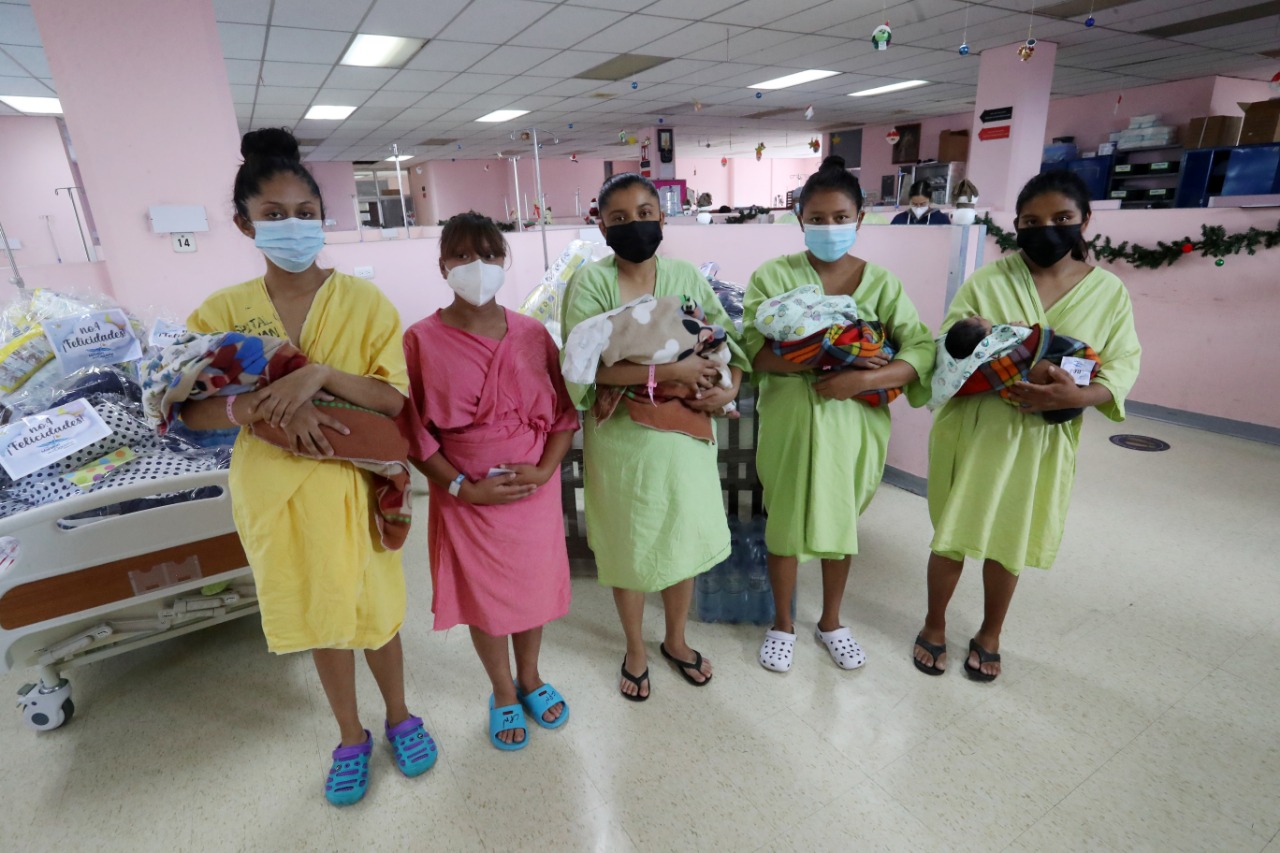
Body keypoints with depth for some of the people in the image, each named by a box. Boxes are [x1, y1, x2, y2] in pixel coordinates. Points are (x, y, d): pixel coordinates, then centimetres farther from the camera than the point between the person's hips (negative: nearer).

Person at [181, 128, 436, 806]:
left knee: (376, 609, 15)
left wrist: (321, 375, -28)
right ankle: (350, 737, 41)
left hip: (354, 484, -2)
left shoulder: (363, 301, -8)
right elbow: (190, 410, -4)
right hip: (274, 491, 2)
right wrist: (265, 407, -23)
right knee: (320, 617, 18)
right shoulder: (222, 311, -2)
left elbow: (398, 399, -13)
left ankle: (398, 716, 42)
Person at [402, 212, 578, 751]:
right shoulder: (421, 340, -10)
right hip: (466, 496, -1)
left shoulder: (532, 334, -3)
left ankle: (530, 679, 44)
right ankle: (503, 694, 41)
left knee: (533, 586, 17)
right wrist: (465, 488, -14)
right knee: (481, 596, 15)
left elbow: (563, 413, 0)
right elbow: (415, 434, -8)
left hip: (534, 489, 2)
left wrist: (543, 470, -13)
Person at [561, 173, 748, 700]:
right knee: (627, 547, 13)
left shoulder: (686, 276, 2)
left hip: (683, 431, 4)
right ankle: (636, 651, 39)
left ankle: (676, 641, 43)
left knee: (684, 539, 16)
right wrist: (669, 370, -27)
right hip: (621, 436, -3)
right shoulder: (591, 281, -10)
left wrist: (729, 389, -13)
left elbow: (729, 338, 7)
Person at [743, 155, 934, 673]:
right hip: (790, 418, -2)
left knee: (842, 521, 16)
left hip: (854, 421, 2)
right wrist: (826, 363, -27)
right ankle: (782, 623, 35)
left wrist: (864, 378, -25)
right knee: (786, 520, 11)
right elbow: (754, 350, -17)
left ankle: (831, 621, 40)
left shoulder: (880, 283, 0)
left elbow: (922, 349, -9)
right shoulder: (773, 275, -5)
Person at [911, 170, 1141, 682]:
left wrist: (1077, 396, -22)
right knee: (954, 532, 8)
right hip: (973, 428, -1)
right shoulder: (987, 281, -3)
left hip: (1043, 439, 1)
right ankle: (934, 627, 30)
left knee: (1010, 541, 14)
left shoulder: (1109, 291, 1)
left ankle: (990, 635, 37)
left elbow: (1123, 366, -2)